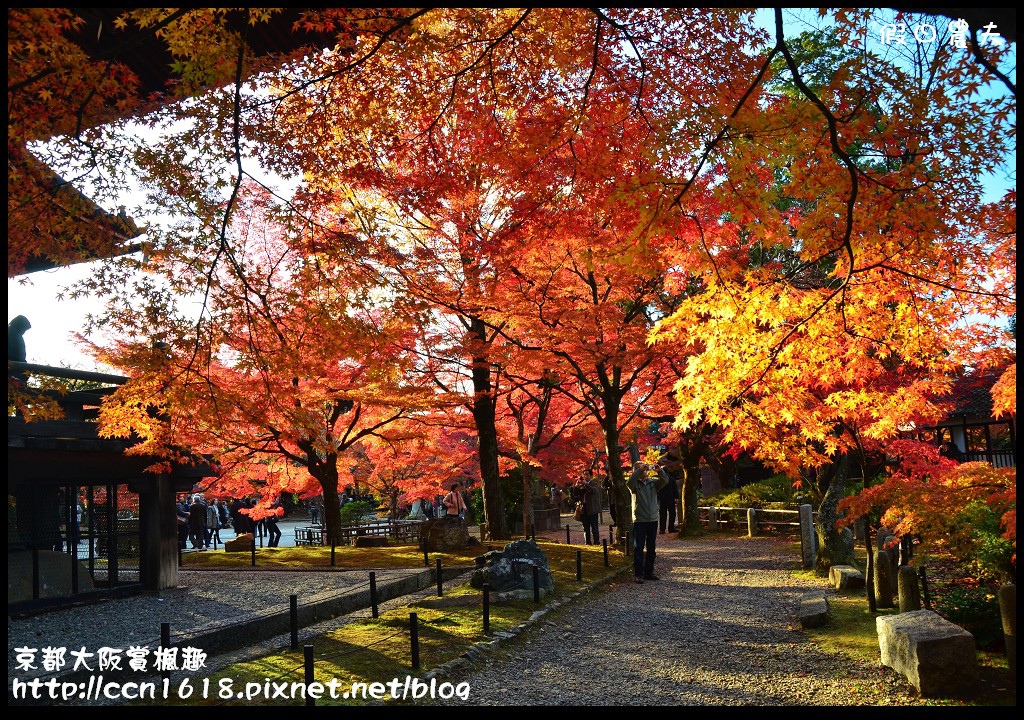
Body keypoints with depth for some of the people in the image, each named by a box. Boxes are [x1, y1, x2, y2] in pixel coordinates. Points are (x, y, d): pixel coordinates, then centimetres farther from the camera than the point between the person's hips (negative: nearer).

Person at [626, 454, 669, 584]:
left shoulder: (653, 482, 7)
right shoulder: (635, 484, -2)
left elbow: (665, 481, -8)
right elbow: (629, 482, -25)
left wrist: (659, 471, -25)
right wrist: (639, 470, -30)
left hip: (653, 519, 4)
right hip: (639, 520, -4)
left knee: (651, 548, 11)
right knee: (638, 548, -5)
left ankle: (648, 572, 20)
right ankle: (638, 574, -3)